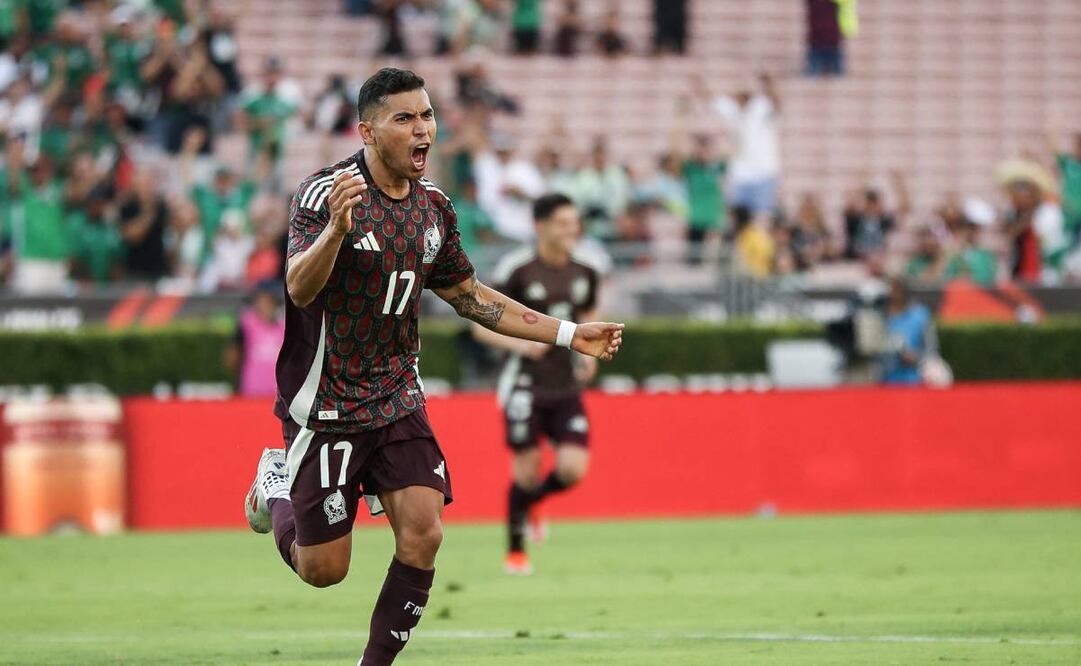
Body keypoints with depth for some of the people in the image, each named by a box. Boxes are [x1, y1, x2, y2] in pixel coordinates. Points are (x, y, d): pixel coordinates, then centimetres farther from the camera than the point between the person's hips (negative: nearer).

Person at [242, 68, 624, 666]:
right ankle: (277, 481, 34)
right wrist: (336, 228, -51)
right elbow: (299, 289, -31)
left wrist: (569, 335, 16)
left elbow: (468, 295, 19)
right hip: (325, 407, -5)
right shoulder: (324, 192, -17)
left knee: (422, 537, -12)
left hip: (397, 401, 5)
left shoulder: (434, 208, 4)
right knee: (323, 569, 1)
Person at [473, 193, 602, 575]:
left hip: (566, 387, 4)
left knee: (573, 469, -9)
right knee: (527, 469, -4)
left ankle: (530, 502, 24)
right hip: (525, 386, -4)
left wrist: (588, 353, 2)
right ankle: (515, 551, 15)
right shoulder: (516, 269, -9)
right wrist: (519, 343, -22)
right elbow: (481, 325, -6)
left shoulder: (585, 272, 5)